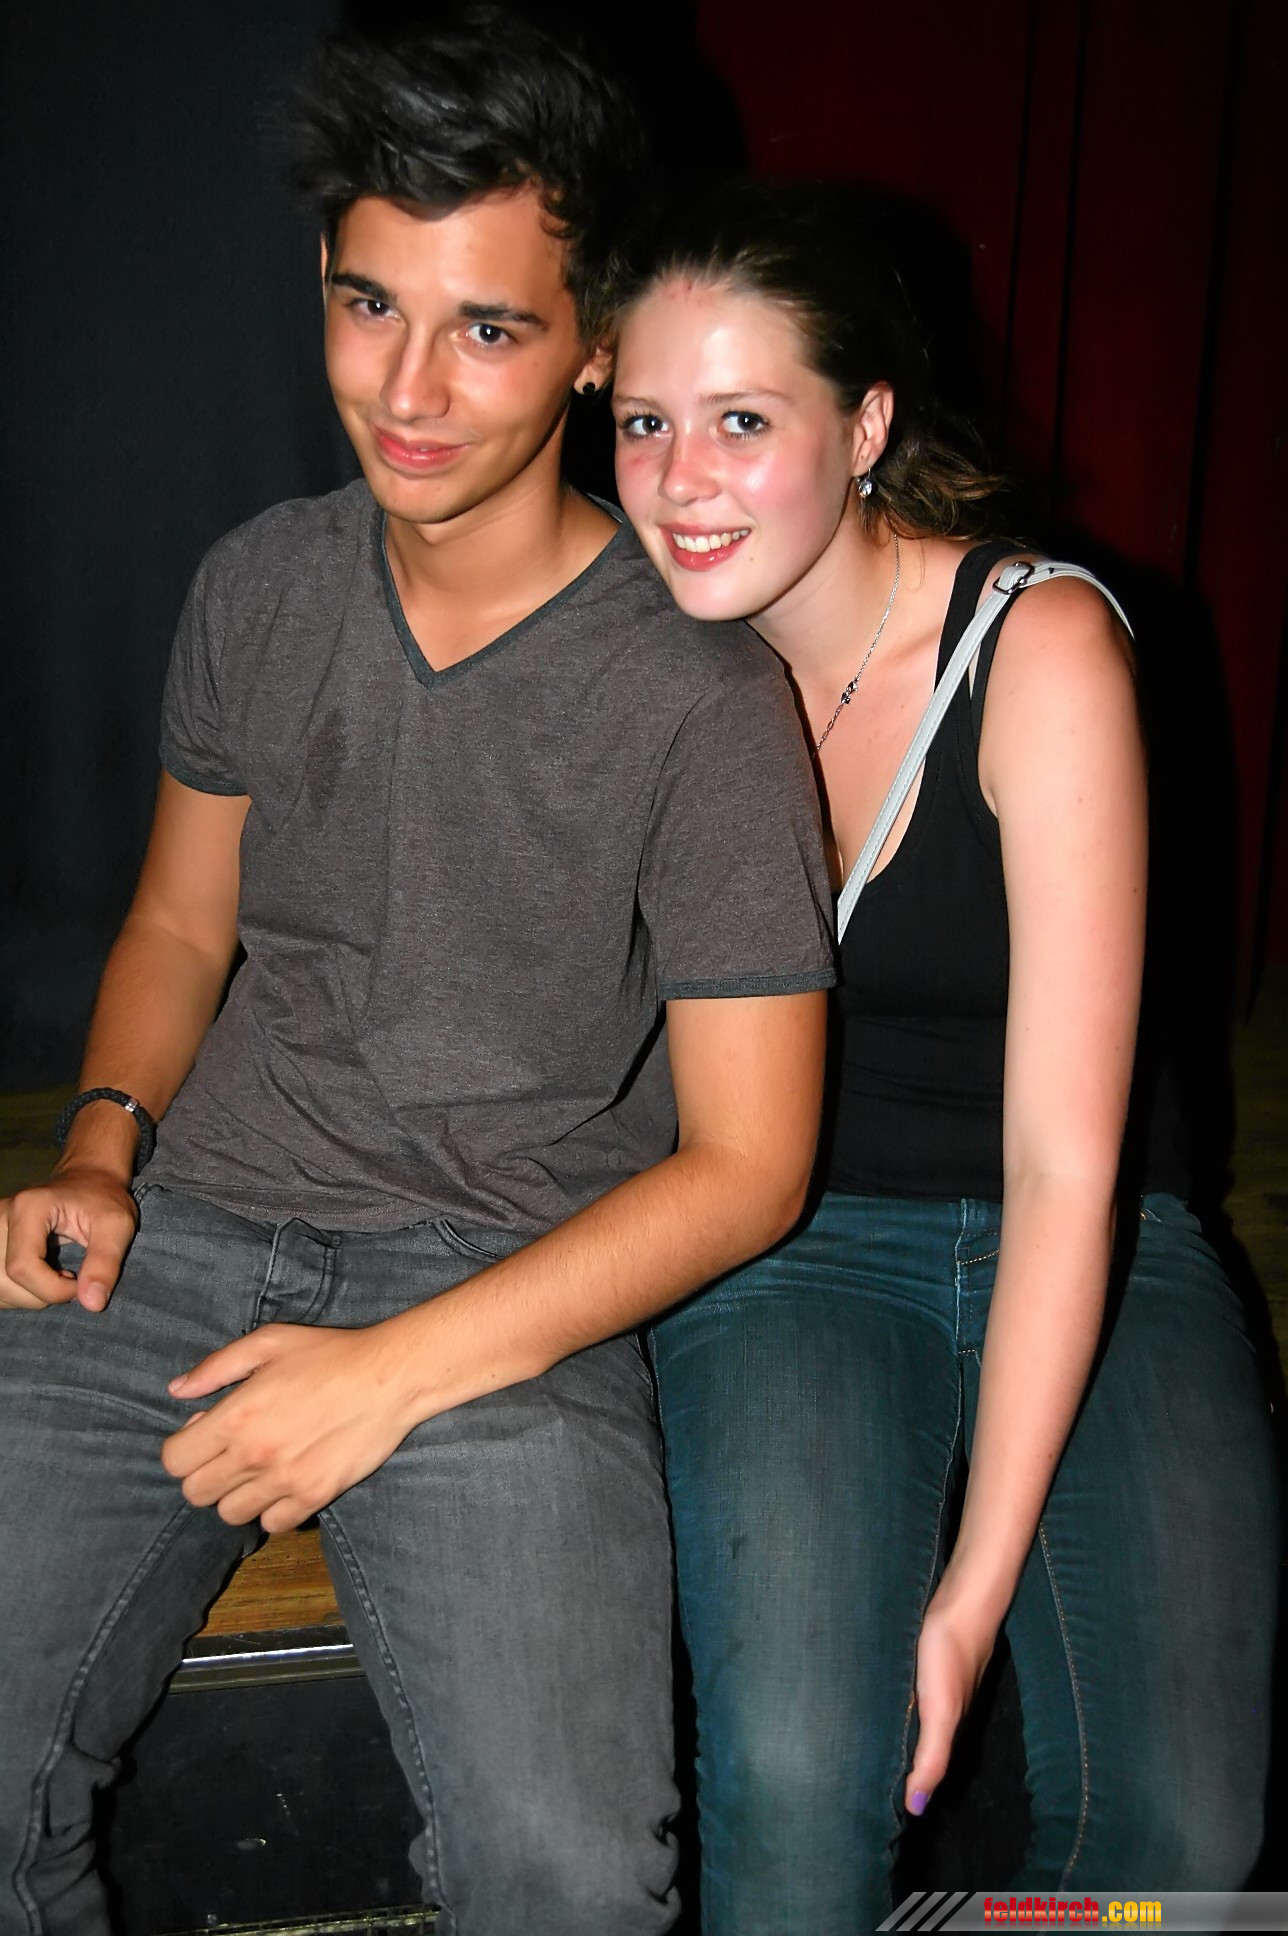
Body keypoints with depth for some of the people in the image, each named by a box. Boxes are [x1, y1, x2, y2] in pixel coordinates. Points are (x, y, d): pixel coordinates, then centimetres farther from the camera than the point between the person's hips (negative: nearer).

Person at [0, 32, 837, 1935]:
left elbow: (745, 1166, -7)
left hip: (511, 1292, -3)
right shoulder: (263, 586, 8)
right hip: (190, 1242, 4)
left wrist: (401, 1370, -14)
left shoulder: (701, 692, -8)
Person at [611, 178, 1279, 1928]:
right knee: (794, 1780, -23)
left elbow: (1066, 1165, -18)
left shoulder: (1041, 645, -16)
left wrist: (976, 1583, -20)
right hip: (793, 1245, 1)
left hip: (1087, 1256, -1)